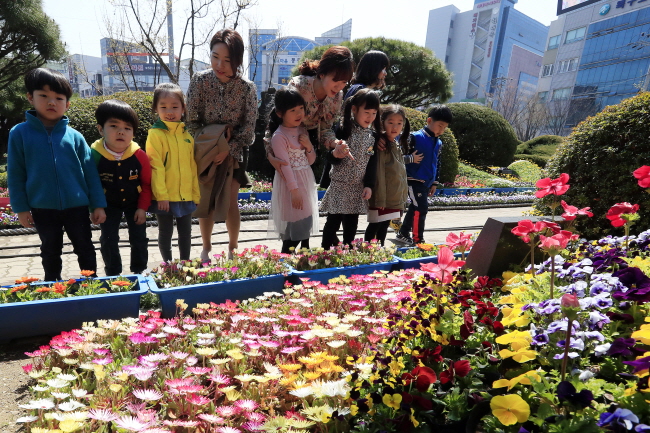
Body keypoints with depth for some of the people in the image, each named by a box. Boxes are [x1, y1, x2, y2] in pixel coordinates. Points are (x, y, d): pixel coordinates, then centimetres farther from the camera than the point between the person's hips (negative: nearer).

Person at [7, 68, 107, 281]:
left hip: (77, 206, 0)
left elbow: (90, 172, -2)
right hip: (42, 208, 1)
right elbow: (15, 174, 0)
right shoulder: (19, 134, -3)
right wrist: (21, 207, -2)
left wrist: (98, 205, -3)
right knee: (50, 252, 18)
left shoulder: (74, 136, -3)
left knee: (85, 249, 12)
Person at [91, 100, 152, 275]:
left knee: (139, 238, 7)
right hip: (109, 204, 0)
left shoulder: (139, 155, -20)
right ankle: (113, 276, 21)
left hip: (135, 202, 0)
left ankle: (140, 272, 26)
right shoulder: (95, 155, -21)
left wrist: (142, 207, -8)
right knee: (108, 240, 4)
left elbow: (147, 183, -8)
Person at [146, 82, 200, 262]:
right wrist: (161, 195, -17)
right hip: (165, 197, -4)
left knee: (185, 231, 15)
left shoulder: (187, 136, 7)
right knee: (165, 232, 11)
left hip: (186, 195, 5)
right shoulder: (155, 134, -8)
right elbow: (156, 167, -13)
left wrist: (195, 192, 10)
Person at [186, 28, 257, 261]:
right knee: (206, 200, 6)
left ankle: (233, 247, 21)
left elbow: (248, 127, -12)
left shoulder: (247, 88, -16)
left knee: (230, 201, -1)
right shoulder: (200, 80, -14)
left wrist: (227, 150, -21)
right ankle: (206, 248, 25)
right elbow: (191, 120, -9)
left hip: (234, 151, -1)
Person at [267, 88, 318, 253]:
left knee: (306, 224, 13)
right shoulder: (279, 136, -14)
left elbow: (311, 161, 12)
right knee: (295, 229, -4)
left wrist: (309, 147, -7)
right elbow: (285, 165, -18)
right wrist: (294, 190, -21)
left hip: (306, 181, 8)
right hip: (291, 183, -8)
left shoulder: (302, 131, 9)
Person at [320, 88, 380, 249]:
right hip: (339, 186, -4)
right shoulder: (344, 130, -10)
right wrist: (335, 153, -31)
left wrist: (369, 185, -2)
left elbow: (372, 163, 7)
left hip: (358, 188, 5)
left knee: (351, 225, 12)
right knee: (333, 223, 0)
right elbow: (333, 160, -8)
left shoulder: (373, 136, 4)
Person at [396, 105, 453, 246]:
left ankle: (403, 234, 29)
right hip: (414, 180, -8)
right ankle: (418, 240, -4)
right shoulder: (416, 137, -11)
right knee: (421, 208, -13)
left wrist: (434, 183, 20)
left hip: (427, 183, 8)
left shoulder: (439, 143, 13)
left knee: (415, 208, 15)